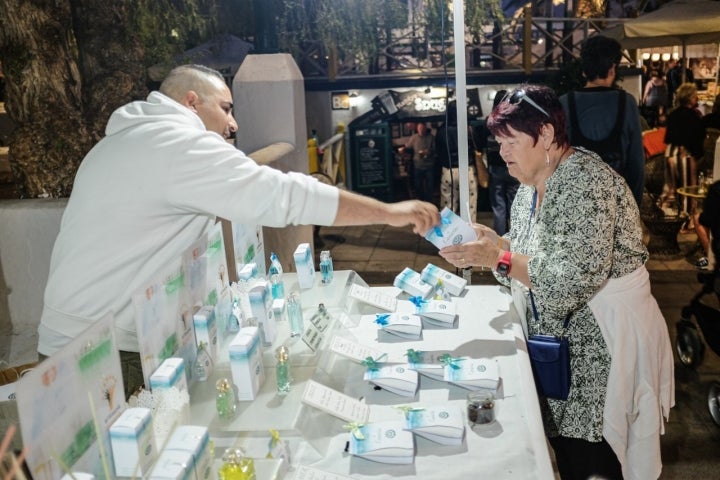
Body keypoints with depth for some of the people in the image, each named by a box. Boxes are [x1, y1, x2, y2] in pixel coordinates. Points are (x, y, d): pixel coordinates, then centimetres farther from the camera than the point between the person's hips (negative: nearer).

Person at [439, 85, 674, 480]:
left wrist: (498, 259, -25)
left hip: (601, 342, -8)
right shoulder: (533, 182, 7)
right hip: (557, 338, 8)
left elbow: (577, 277, -29)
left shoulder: (586, 183, -21)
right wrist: (490, 241, -7)